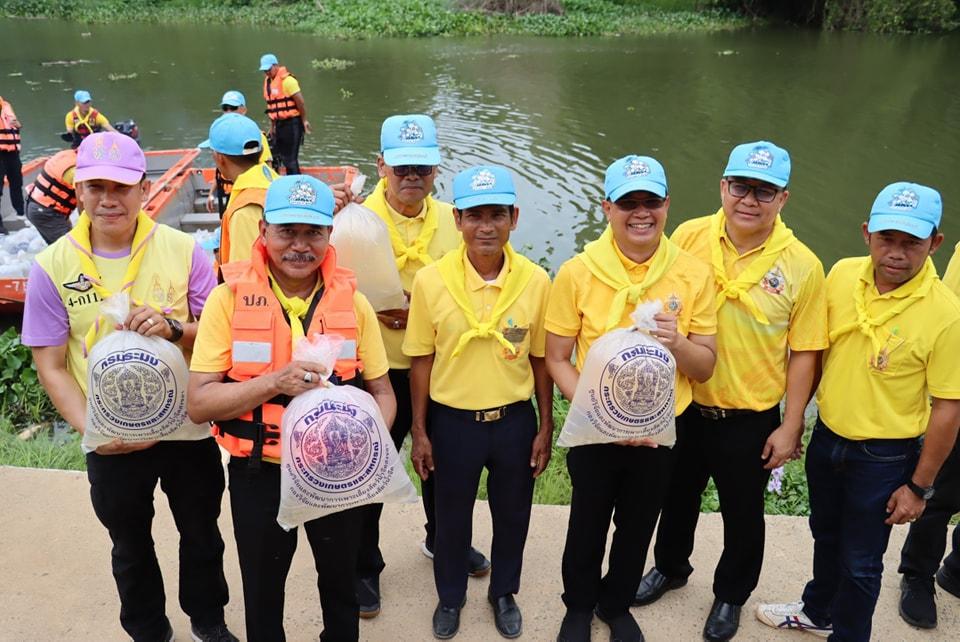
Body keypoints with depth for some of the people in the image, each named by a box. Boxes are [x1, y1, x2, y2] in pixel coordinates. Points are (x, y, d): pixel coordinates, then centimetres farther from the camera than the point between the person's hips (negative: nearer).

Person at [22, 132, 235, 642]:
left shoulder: (183, 250, -10)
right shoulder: (52, 267, -9)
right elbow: (50, 366, -6)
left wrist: (176, 328, -26)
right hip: (113, 443, 0)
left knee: (202, 534, 19)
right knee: (130, 547, 21)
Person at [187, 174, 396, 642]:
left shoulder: (351, 300, -6)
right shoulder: (230, 297, -12)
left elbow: (382, 392, 0)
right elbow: (199, 403, -14)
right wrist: (273, 383, -29)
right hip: (259, 475, -1)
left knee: (340, 587, 23)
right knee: (262, 595, 21)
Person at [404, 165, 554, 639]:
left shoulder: (536, 281, -11)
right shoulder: (430, 281, -14)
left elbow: (541, 359, 0)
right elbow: (421, 361, -5)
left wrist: (545, 427, 2)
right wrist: (419, 432, -2)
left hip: (515, 420, 1)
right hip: (453, 420, -1)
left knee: (512, 515, 20)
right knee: (452, 516, 19)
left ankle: (503, 593, 48)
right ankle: (450, 596, 46)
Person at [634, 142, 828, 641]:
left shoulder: (802, 267, -13)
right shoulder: (689, 237, -10)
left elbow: (803, 354, -7)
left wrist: (790, 427, -6)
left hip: (750, 421, -2)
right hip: (682, 407, 2)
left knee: (742, 514, 18)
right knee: (677, 497, 24)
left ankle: (731, 594, 45)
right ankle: (670, 567, 52)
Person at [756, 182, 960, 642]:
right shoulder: (842, 275, -9)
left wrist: (919, 486, -11)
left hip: (884, 457, -5)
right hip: (827, 436, 5)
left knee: (860, 562, 13)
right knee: (825, 535, 27)